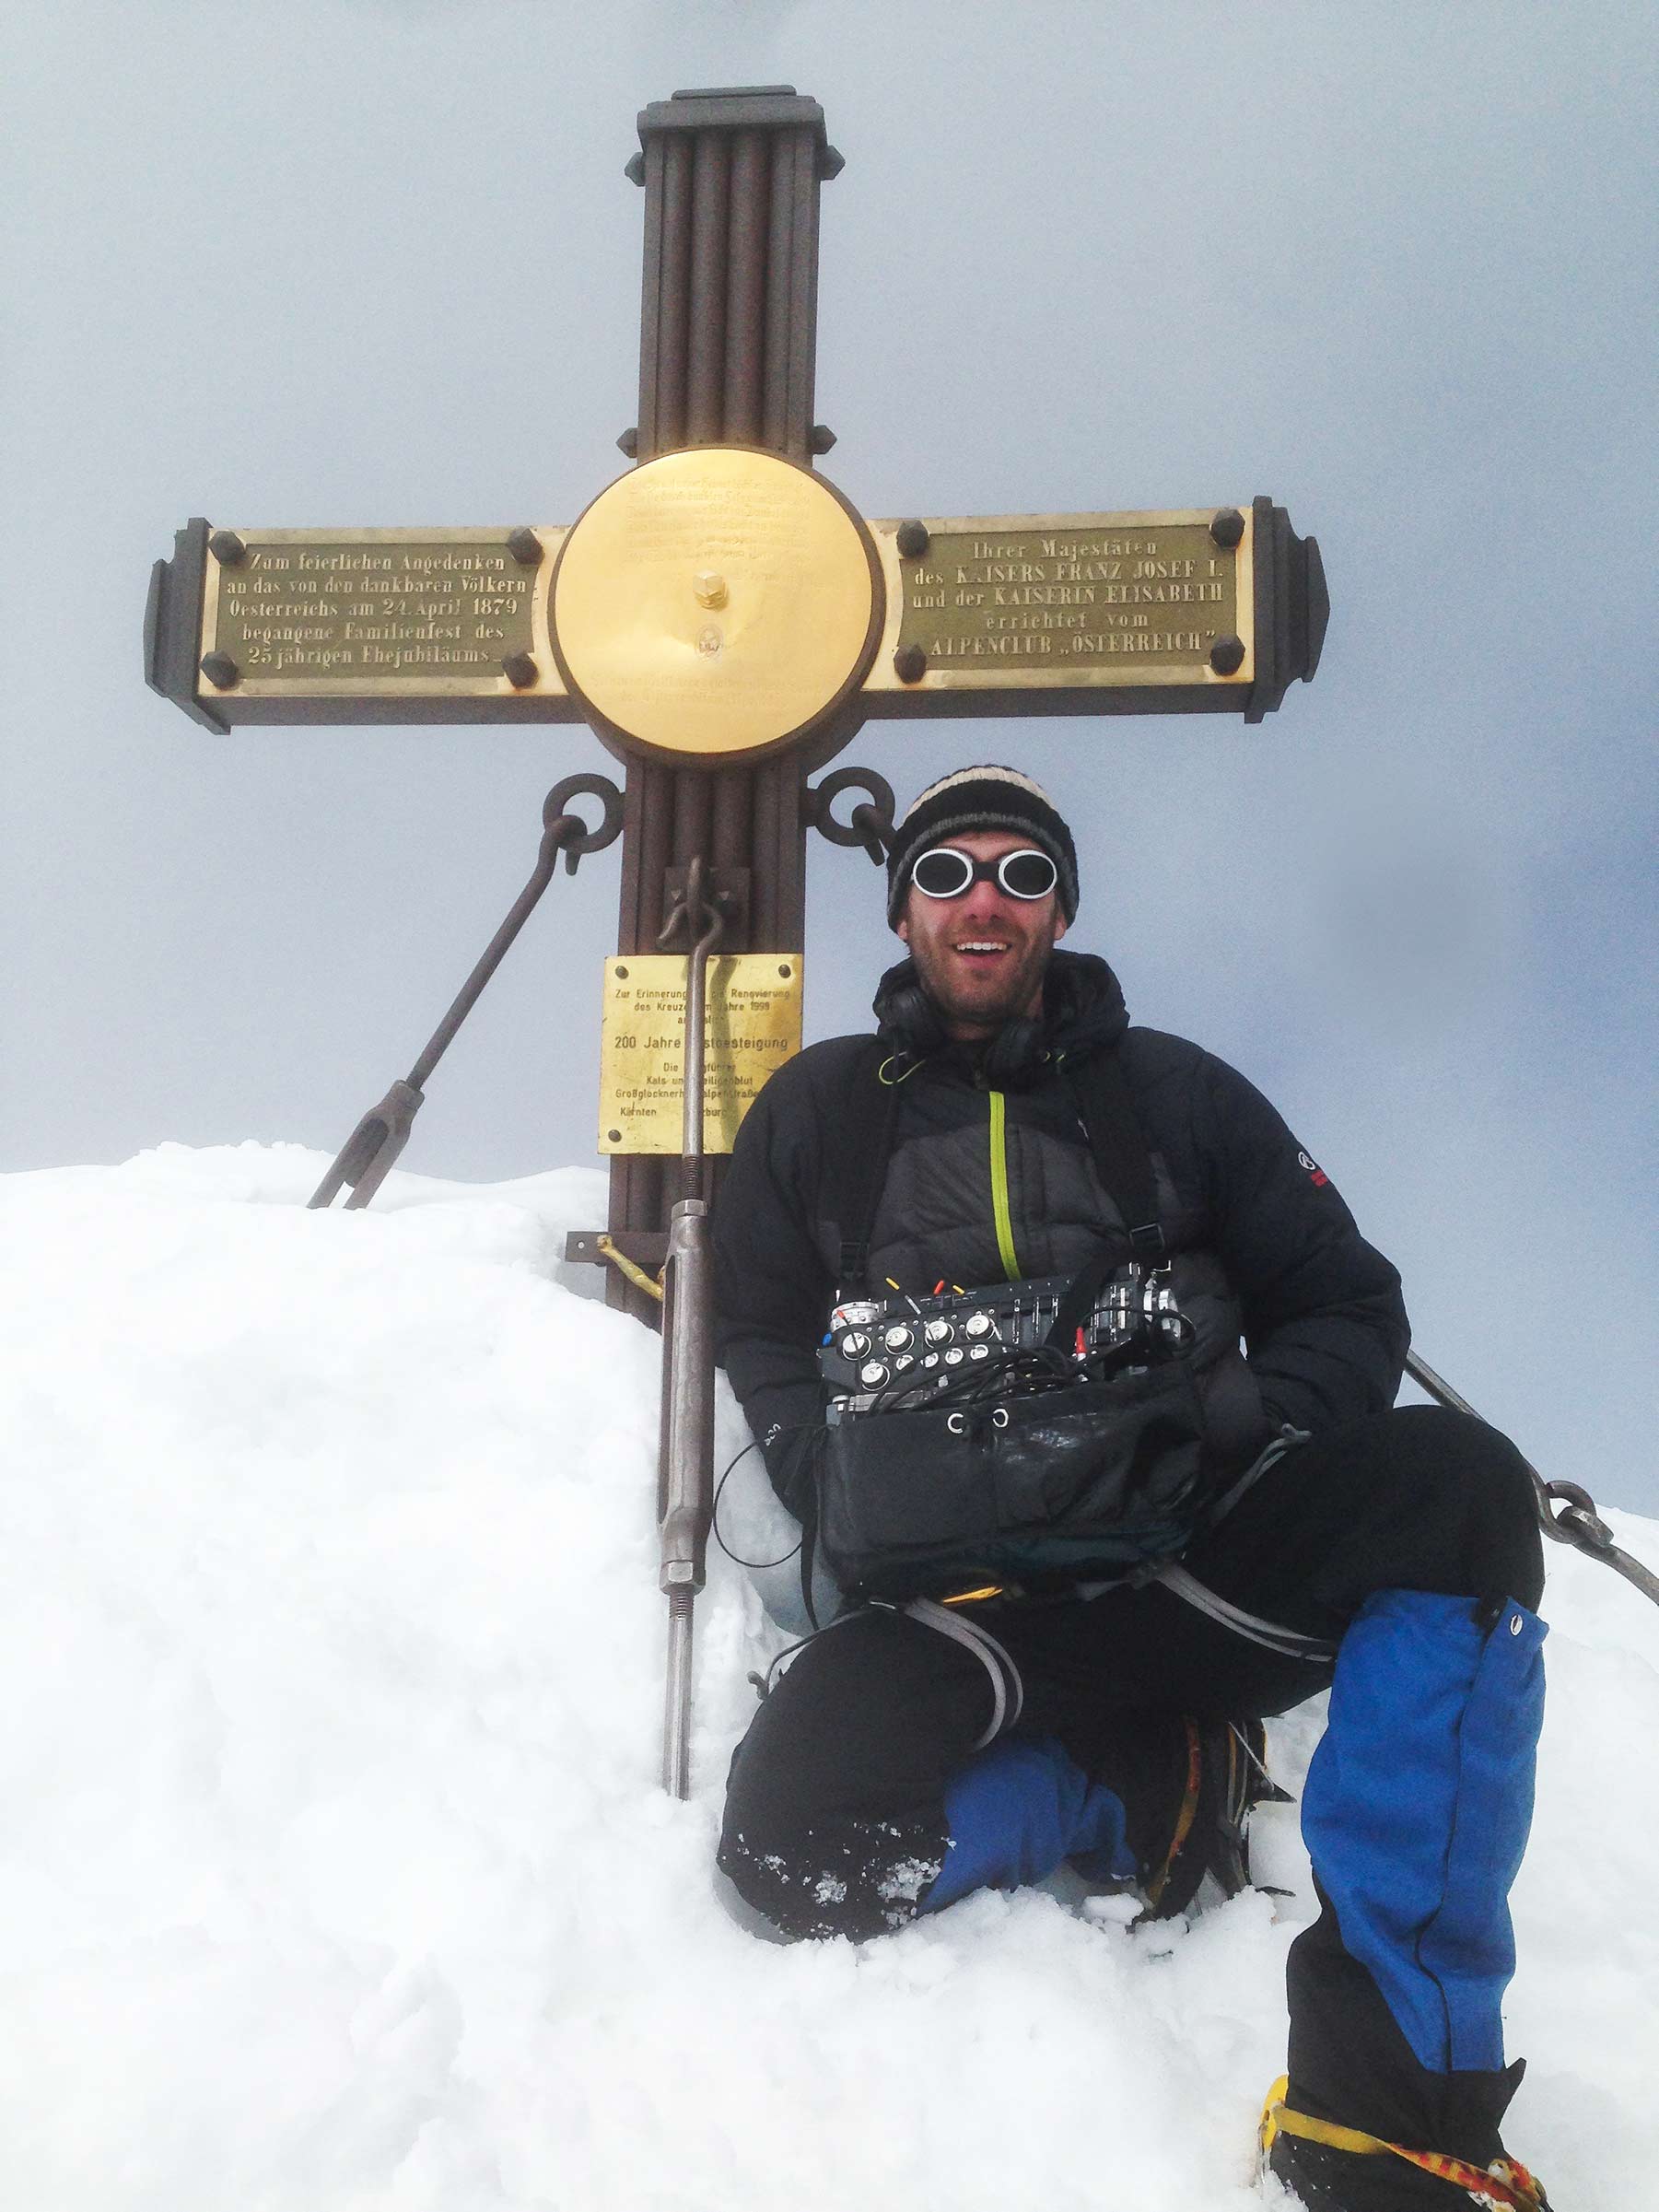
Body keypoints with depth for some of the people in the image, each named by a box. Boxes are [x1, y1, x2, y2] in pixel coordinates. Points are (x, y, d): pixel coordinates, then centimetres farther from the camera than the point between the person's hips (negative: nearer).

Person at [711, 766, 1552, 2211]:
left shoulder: (1175, 1093, 13)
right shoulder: (819, 1111, 14)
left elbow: (1346, 1310, 13)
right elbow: (762, 1342, 16)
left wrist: (1244, 1440, -9)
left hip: (1189, 1570, 1)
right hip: (955, 1613, 0)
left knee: (1458, 1485, -30)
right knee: (796, 1839, -30)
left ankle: (1396, 2091, -28)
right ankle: (1159, 1786, -2)